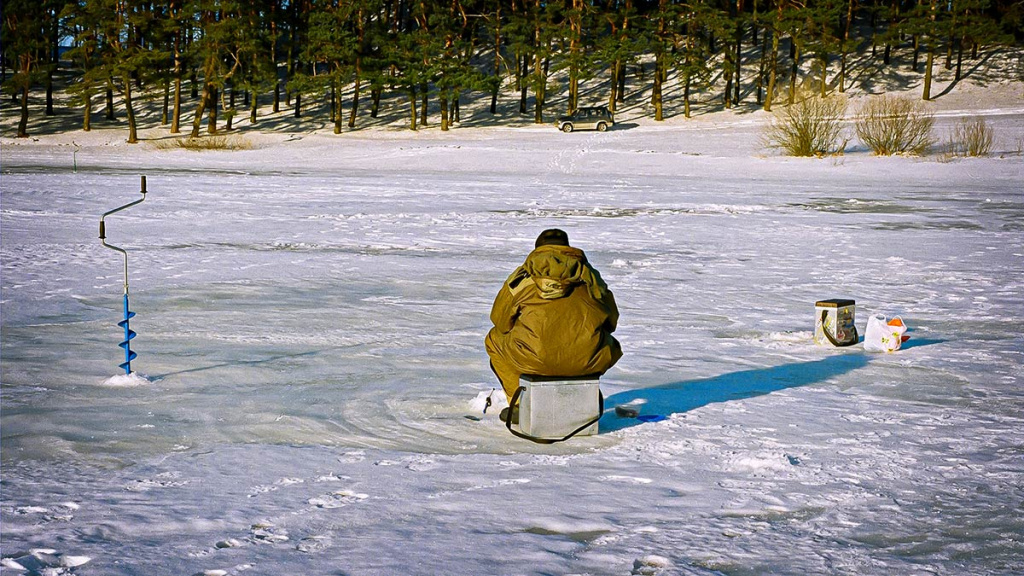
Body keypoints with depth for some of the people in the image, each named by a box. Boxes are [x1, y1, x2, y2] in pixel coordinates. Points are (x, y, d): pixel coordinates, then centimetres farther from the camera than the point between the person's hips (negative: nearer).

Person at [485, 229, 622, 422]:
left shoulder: (522, 275, 18)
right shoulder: (588, 273, 23)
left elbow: (500, 319, 22)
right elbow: (611, 319, 26)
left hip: (535, 358, -2)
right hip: (587, 359, 2)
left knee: (495, 339, 29)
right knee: (610, 346, 38)